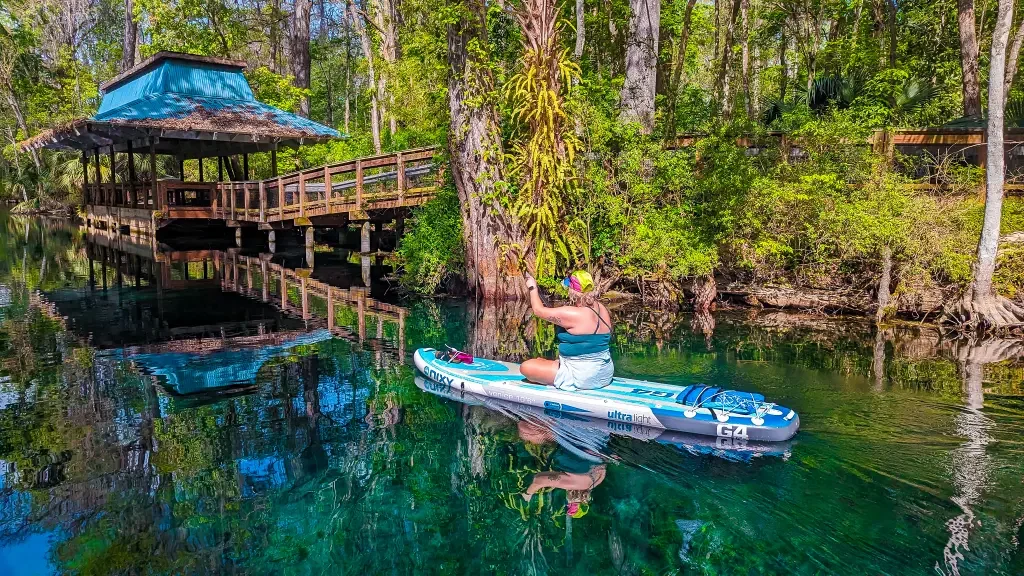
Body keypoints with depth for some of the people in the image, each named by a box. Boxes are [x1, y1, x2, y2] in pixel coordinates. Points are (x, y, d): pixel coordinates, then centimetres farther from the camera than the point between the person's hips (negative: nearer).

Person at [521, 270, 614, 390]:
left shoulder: (573, 314, -23)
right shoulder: (601, 308, 1)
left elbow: (539, 310, -12)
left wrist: (532, 288, 6)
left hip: (582, 378, -9)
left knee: (526, 367, -8)